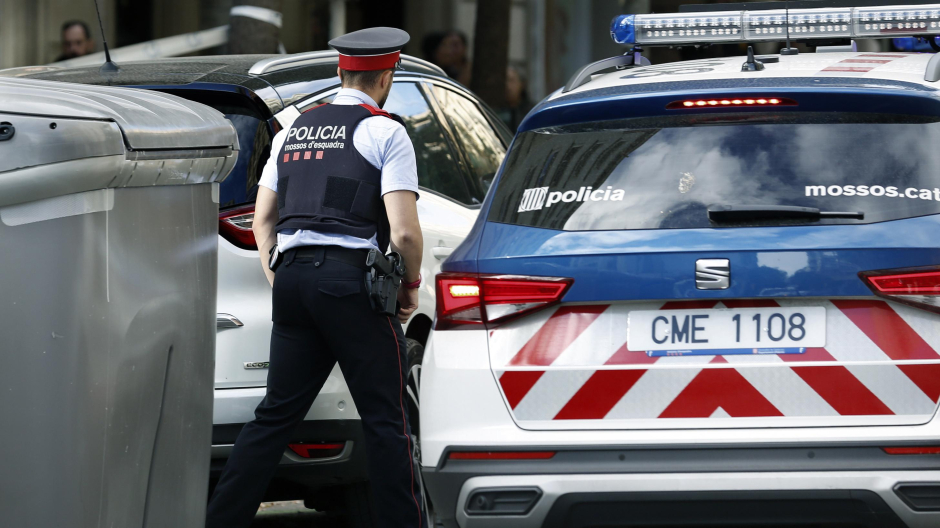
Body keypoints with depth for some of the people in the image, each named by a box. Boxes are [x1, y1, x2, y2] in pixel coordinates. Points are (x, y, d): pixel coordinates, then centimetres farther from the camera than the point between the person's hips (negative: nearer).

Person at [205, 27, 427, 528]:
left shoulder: (294, 130, 18)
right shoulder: (385, 132, -2)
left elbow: (263, 222, 19)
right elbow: (403, 232, -9)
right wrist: (411, 286, 6)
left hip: (292, 276, 6)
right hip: (352, 279, -6)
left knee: (275, 414, 10)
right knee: (385, 421, 0)